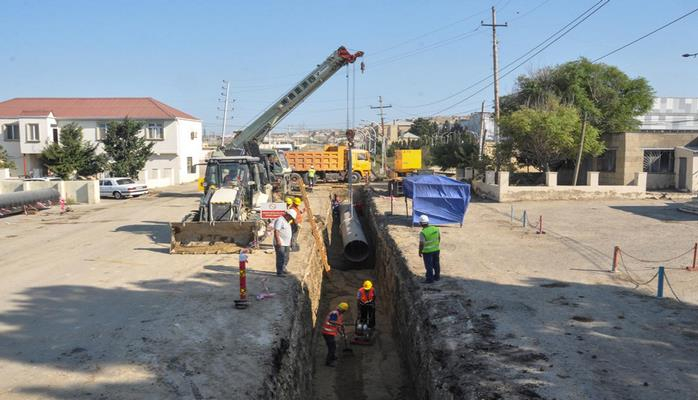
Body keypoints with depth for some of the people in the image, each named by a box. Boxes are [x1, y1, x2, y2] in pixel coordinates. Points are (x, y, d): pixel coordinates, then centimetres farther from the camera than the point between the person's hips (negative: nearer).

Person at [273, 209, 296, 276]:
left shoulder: (287, 221, 19)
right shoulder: (280, 220, -13)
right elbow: (276, 231, -20)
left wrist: (289, 242, 26)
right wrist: (278, 241, -26)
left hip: (286, 243, 10)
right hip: (280, 244, -10)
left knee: (286, 258, 14)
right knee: (280, 258, -11)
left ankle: (283, 270, 27)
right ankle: (279, 272, -8)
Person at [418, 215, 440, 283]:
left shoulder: (422, 233, -24)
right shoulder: (435, 228, -5)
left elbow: (421, 244, -20)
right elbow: (439, 238, 8)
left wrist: (420, 252, -6)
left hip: (427, 251, -6)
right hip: (436, 250, 6)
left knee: (429, 266, 8)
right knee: (436, 264, 20)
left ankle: (430, 279, 18)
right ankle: (437, 276, 35)